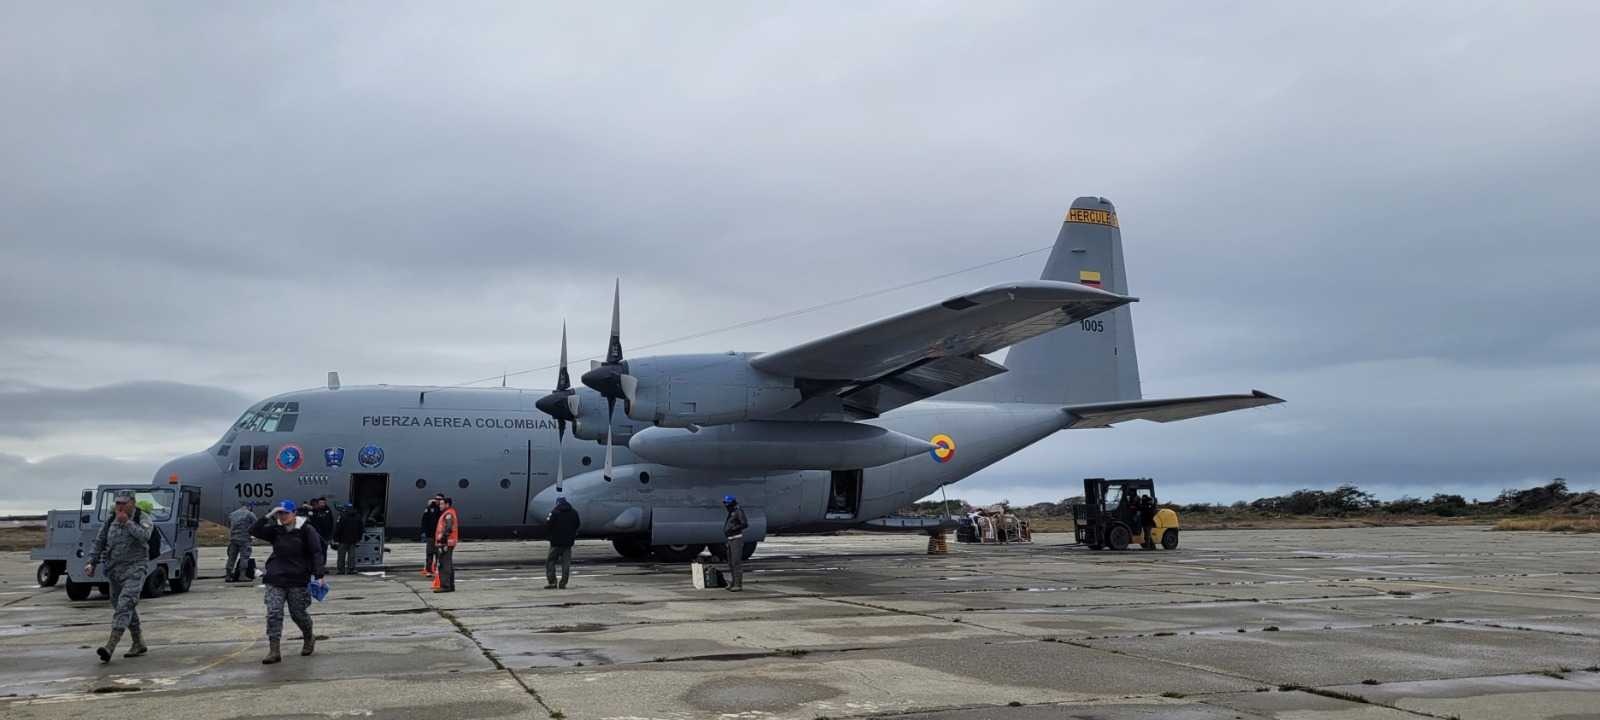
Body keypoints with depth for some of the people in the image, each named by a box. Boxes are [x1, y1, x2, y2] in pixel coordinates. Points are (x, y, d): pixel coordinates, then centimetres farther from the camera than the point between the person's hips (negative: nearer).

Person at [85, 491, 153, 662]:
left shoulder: (142, 518, -4)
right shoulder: (110, 521, 9)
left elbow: (144, 536, -23)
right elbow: (99, 543, 12)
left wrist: (127, 522, -20)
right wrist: (92, 563, 2)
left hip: (134, 569, -6)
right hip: (114, 570, 6)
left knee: (124, 605, -20)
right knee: (127, 609, 13)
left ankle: (110, 646, -29)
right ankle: (139, 644, 26)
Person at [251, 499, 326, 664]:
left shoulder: (306, 530, -6)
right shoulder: (275, 529, 5)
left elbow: (316, 552, -9)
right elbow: (254, 531, -5)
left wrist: (319, 575, -18)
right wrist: (268, 516, -16)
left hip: (298, 579, -3)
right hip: (276, 578, 3)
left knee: (299, 613, 8)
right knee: (273, 613, -7)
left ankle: (309, 639, 36)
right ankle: (274, 651, -7)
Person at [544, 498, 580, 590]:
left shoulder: (554, 513, -11)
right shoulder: (574, 513, 6)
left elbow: (548, 524, -13)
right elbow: (577, 526, 15)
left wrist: (546, 519, 7)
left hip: (556, 542, -4)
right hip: (568, 542, 4)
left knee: (550, 561, 5)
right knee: (566, 563, 7)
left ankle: (552, 582, -3)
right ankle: (563, 583, 4)